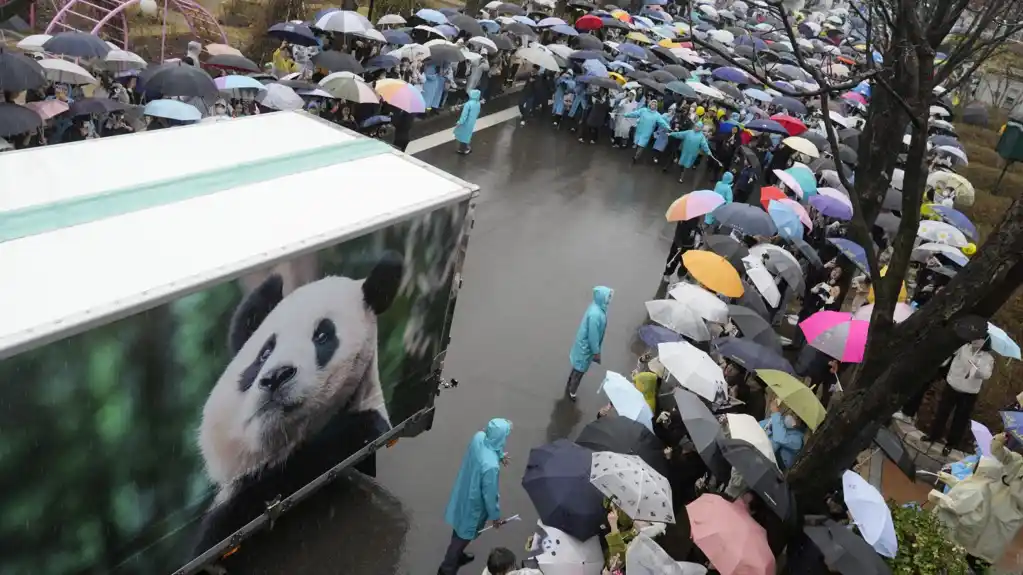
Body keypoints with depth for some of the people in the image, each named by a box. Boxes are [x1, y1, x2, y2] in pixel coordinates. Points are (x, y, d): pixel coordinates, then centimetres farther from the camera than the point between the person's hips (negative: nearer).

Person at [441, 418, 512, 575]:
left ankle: (458, 556, 57)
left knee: (460, 531, 31)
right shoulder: (491, 466, -41)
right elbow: (490, 495, -25)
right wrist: (495, 516, -8)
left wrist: (500, 455, 25)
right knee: (463, 535, 18)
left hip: (463, 493, 8)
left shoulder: (479, 437, -20)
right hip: (472, 503, -8)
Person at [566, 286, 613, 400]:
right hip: (586, 346, -9)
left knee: (578, 368, 27)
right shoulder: (595, 314, -35)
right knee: (580, 370, 12)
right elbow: (593, 335, -26)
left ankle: (569, 386, 46)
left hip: (585, 344, 9)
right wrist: (596, 352, -16)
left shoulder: (599, 307, -4)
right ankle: (572, 392, 33)